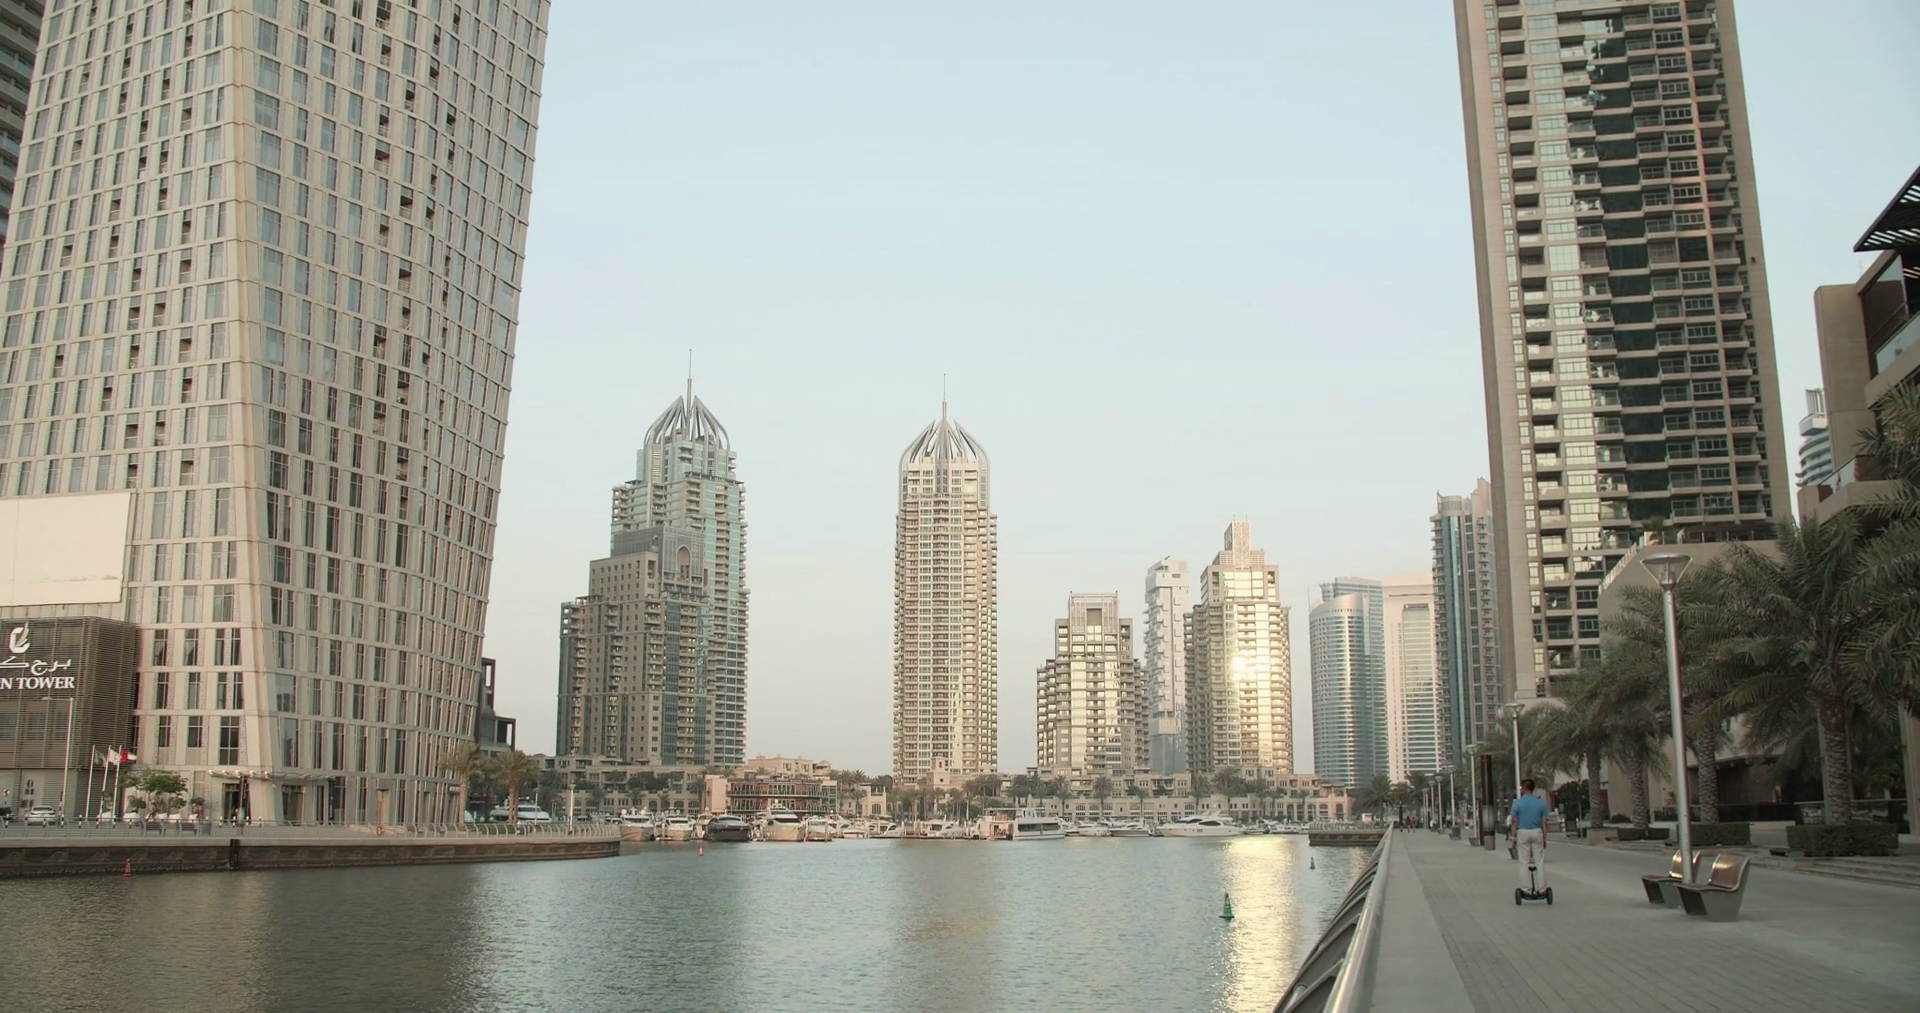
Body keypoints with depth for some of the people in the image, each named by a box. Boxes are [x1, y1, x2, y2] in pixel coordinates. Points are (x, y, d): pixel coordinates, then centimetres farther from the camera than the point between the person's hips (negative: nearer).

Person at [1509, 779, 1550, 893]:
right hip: (1537, 832, 2)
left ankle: (1527, 888, 0)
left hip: (1522, 833, -2)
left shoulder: (1517, 803, -4)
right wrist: (1545, 838, 9)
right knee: (1540, 862, 6)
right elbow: (1544, 822, 2)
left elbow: (1514, 822, -5)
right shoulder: (1540, 802, 3)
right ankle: (1541, 888, 6)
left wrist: (1514, 838, 1)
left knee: (1524, 862, 2)